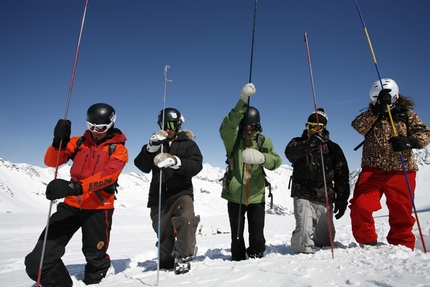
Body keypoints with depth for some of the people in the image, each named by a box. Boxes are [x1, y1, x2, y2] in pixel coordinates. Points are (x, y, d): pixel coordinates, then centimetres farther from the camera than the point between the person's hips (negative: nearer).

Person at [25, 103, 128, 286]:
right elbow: (51, 161, 3)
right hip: (71, 204, 4)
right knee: (37, 261, -1)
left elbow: (108, 175, -20)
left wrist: (76, 187, -34)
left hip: (98, 208, -3)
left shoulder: (118, 148, -3)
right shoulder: (79, 142, 9)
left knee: (96, 259, 11)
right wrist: (59, 142, -17)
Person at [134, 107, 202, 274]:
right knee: (163, 233, 10)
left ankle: (183, 258, -5)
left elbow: (196, 166, -14)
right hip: (158, 196, 3)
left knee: (186, 219, -27)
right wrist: (152, 146, -20)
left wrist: (174, 161, -32)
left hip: (181, 192, -3)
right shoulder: (155, 143, 11)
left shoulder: (188, 144, 3)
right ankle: (166, 263, 36)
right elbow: (142, 166, -3)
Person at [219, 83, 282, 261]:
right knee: (237, 235, 12)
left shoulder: (264, 141, 2)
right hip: (234, 196, 0)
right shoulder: (232, 139, -3)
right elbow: (226, 126, -26)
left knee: (257, 236, 7)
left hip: (256, 196, 1)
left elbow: (276, 161, -12)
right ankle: (238, 261, 34)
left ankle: (256, 259, 32)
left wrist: (261, 157, -35)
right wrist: (243, 101, -36)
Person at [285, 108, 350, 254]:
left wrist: (341, 199, 3)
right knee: (304, 234, -16)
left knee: (326, 239, 16)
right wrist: (308, 145, -38)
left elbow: (342, 175, 9)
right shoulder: (298, 142, 5)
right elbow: (290, 153, -21)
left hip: (325, 199, 3)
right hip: (303, 196, -2)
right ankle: (304, 251, 10)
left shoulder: (333, 148, 9)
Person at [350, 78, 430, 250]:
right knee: (360, 205, -13)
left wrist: (408, 142, -24)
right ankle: (367, 243, 7)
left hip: (401, 171, 0)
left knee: (401, 213, 5)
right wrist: (376, 110, -21)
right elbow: (358, 126, -10)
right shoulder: (371, 115, 11)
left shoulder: (407, 115, 9)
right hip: (373, 170, 0)